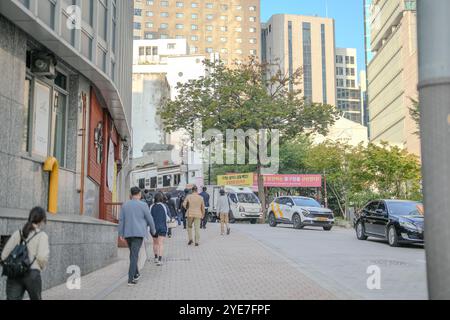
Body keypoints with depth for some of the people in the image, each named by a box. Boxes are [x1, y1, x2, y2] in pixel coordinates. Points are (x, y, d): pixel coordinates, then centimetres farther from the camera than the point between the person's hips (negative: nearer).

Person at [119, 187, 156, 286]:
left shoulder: (125, 205, 6)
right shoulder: (143, 205, -6)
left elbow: (121, 220, 2)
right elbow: (149, 219, -2)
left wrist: (121, 234, 3)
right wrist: (153, 230, 14)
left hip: (128, 233, 5)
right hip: (138, 233, -5)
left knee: (133, 254, 22)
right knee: (134, 255, -8)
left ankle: (136, 274, 31)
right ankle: (130, 279, -14)